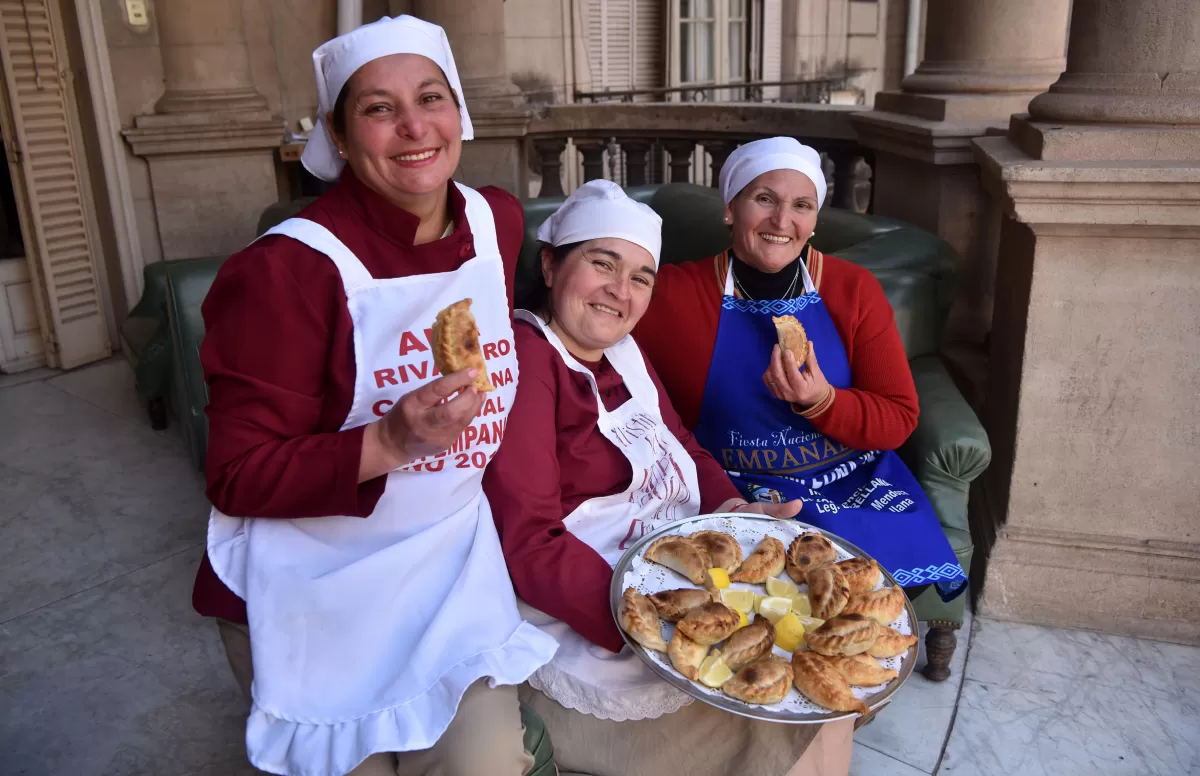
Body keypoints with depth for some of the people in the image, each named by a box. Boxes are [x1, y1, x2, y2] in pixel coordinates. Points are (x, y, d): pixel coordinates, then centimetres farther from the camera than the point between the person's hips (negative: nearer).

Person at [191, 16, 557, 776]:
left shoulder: (498, 220, -2)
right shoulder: (290, 268, -20)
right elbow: (239, 477, -17)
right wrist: (389, 442, -29)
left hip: (450, 556, 4)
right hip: (315, 586, -3)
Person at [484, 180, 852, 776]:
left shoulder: (620, 348, 9)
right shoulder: (523, 356, -18)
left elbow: (684, 451, 14)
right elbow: (528, 546, -24)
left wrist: (730, 510, -8)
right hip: (581, 622, -8)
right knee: (756, 724, -13)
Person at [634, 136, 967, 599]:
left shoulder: (854, 290, 0)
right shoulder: (675, 295, -6)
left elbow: (900, 418, 0)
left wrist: (822, 402, -20)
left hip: (854, 484, 3)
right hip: (735, 490, -2)